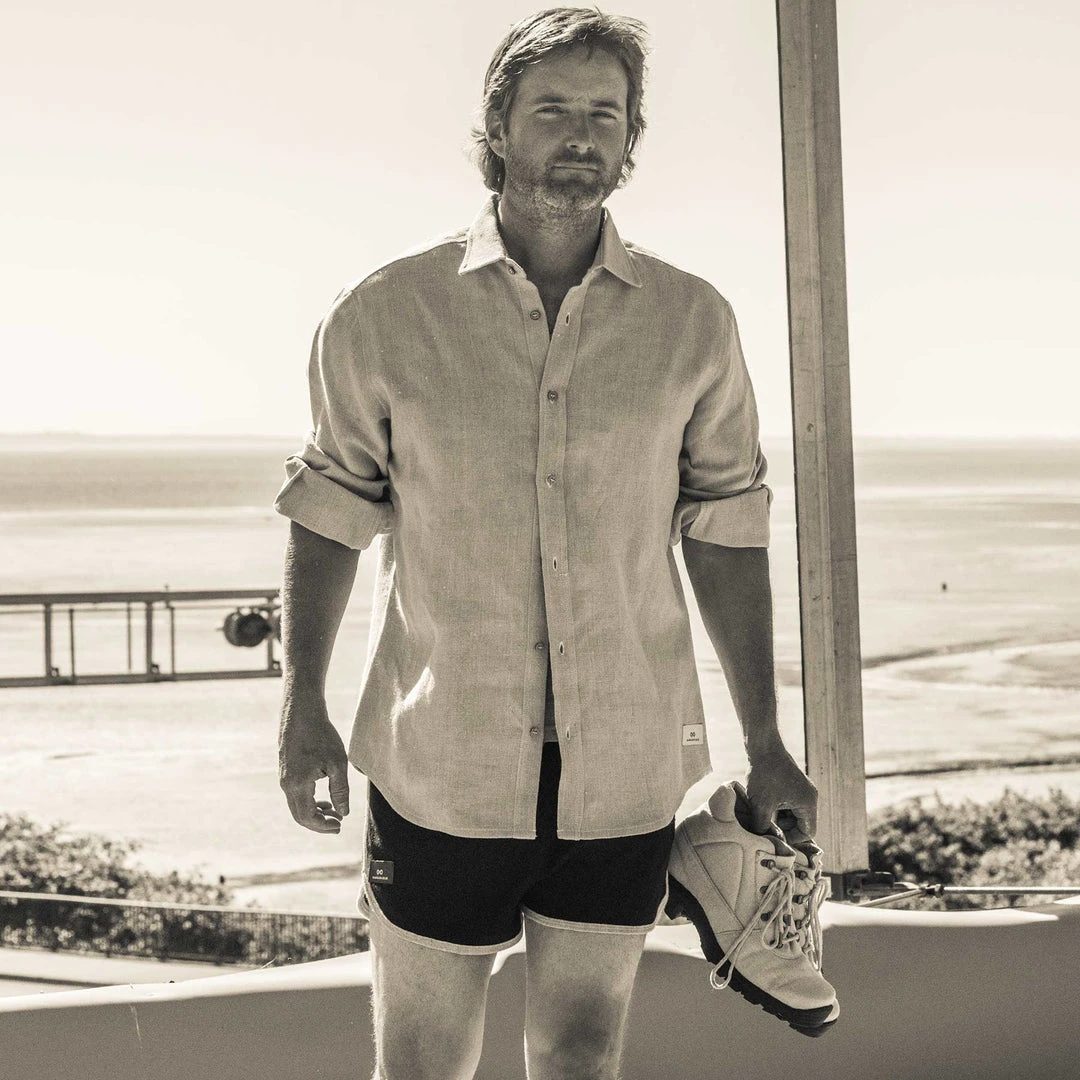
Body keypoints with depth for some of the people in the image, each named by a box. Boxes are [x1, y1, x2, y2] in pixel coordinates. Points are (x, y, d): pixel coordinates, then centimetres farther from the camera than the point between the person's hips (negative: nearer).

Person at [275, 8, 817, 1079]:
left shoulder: (693, 322, 3)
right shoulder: (383, 315, -1)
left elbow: (724, 536, 7)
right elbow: (328, 516, 5)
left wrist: (765, 747, 8)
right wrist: (302, 707, -2)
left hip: (623, 775, 1)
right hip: (439, 766, -1)